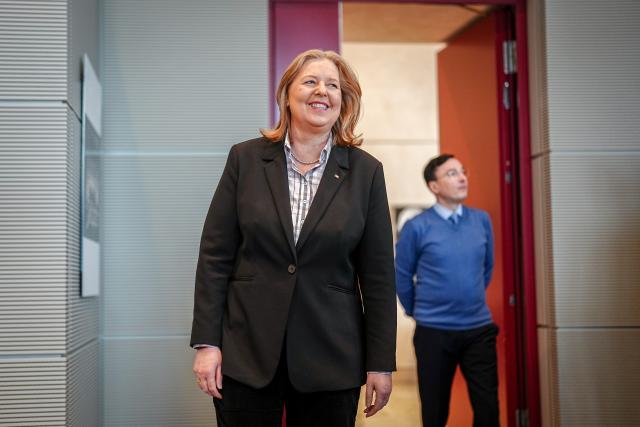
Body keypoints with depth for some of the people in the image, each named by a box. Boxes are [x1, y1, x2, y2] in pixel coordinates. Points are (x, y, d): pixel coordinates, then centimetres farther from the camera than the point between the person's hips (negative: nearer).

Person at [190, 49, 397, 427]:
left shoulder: (366, 172, 0)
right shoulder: (246, 159, 1)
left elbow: (378, 275, 1)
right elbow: (215, 255, 1)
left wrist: (381, 363, 0)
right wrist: (207, 343, -5)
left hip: (330, 360, 0)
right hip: (246, 353, 0)